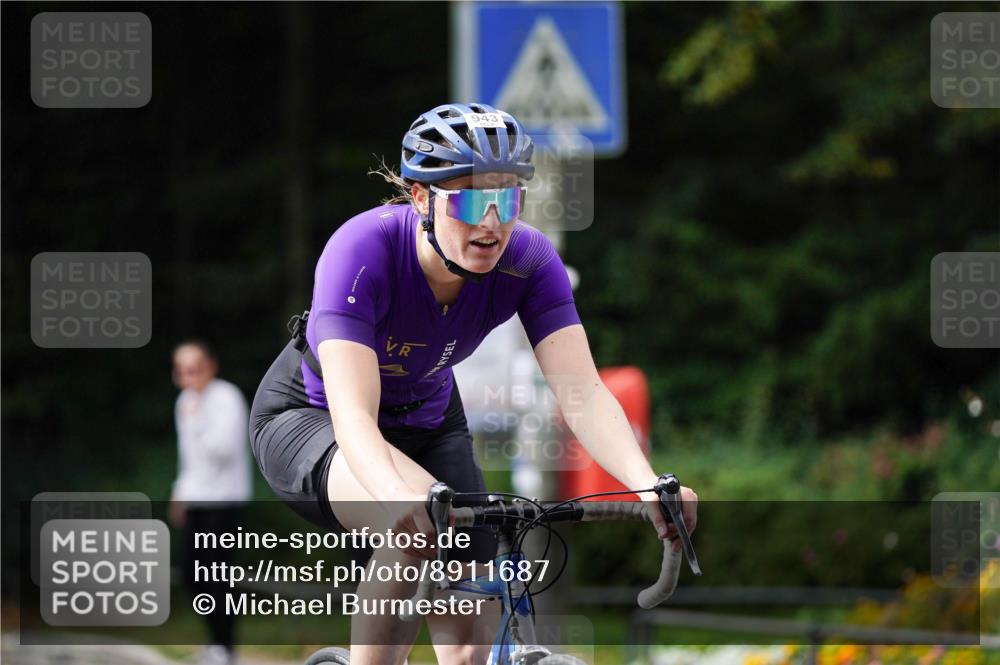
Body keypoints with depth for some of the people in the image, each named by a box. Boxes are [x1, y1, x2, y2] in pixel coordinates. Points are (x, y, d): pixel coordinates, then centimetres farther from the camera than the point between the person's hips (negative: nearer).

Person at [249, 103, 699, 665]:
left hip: (427, 419, 4)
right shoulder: (364, 250, -36)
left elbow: (582, 391, -31)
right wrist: (400, 495, -65)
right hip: (308, 415, -4)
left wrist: (650, 485, -50)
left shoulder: (527, 259, -24)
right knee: (418, 524, -36)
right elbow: (353, 415, -44)